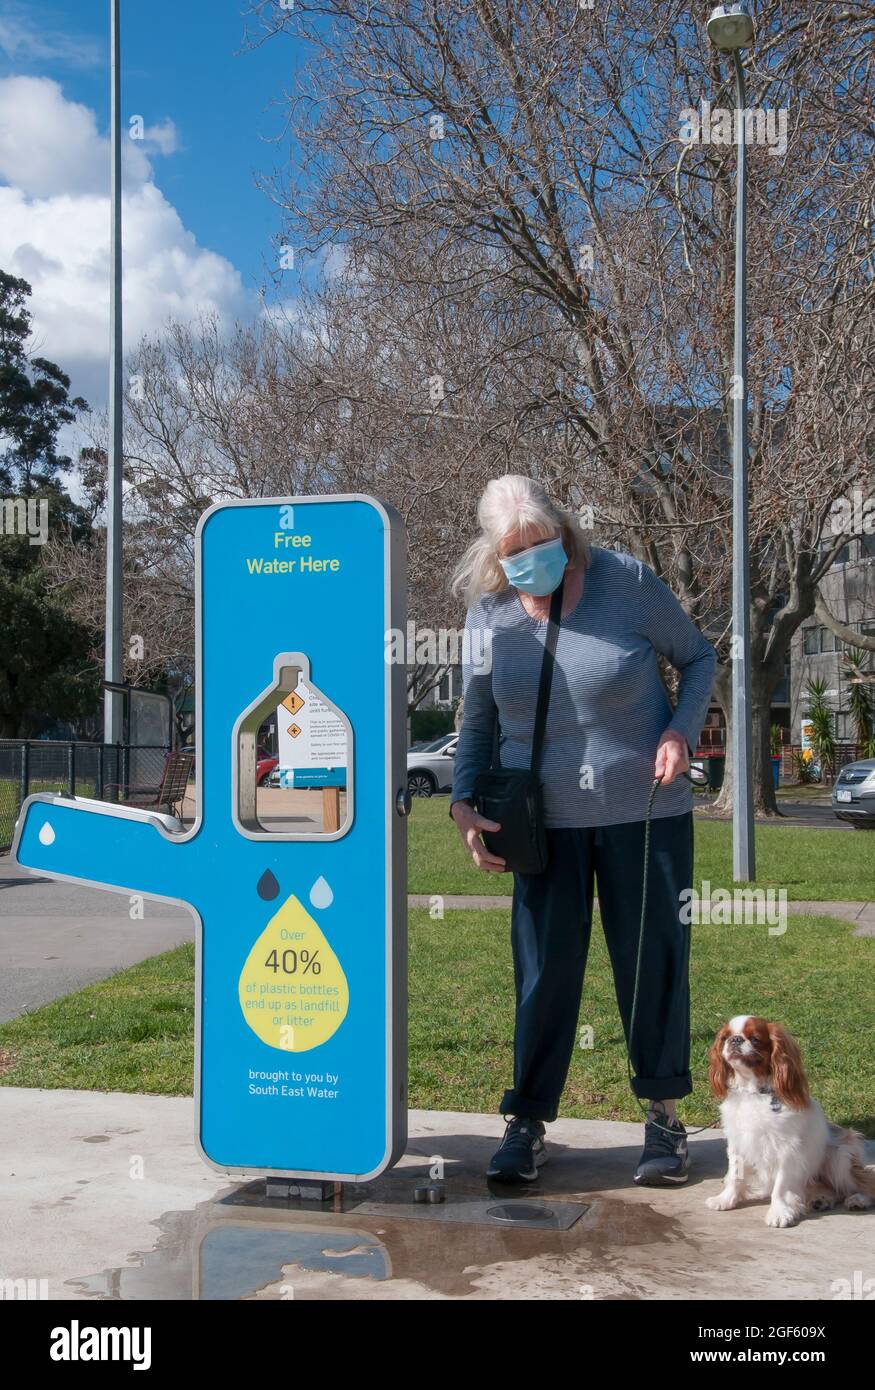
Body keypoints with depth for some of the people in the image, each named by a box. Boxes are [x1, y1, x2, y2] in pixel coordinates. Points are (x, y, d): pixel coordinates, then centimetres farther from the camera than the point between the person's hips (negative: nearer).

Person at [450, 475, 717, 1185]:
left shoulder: (627, 582, -10)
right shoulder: (488, 615, -4)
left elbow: (698, 657, 4)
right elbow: (477, 720, 8)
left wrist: (681, 730, -13)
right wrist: (465, 803, -5)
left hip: (645, 813, -1)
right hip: (545, 821, 1)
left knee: (653, 962, 6)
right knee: (543, 972, 3)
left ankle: (665, 1117, 22)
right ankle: (528, 1122, 15)